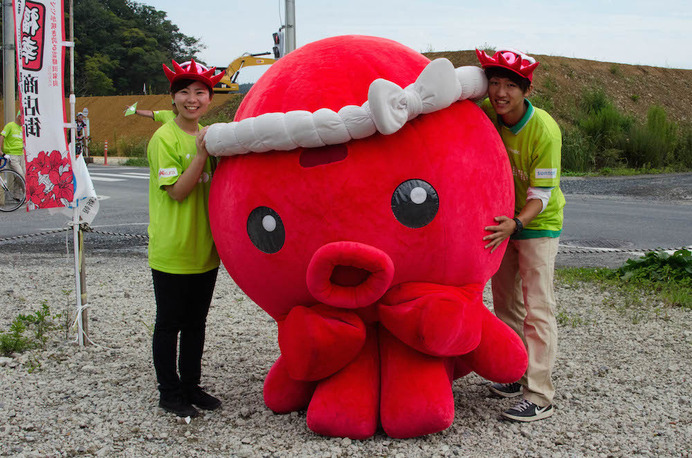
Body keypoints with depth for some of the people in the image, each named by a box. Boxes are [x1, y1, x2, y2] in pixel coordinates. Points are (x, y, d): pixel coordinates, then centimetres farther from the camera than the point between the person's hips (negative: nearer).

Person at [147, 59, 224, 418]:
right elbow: (177, 191, -18)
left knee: (196, 322, 16)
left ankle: (191, 385, 29)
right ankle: (169, 392, 19)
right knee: (169, 324, 6)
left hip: (204, 249, 7)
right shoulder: (164, 139, -12)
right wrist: (202, 153, -24)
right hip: (171, 251, -7)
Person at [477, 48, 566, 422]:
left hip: (538, 223, -6)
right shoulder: (486, 112, -13)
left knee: (537, 307, -9)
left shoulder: (545, 131, -28)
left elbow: (540, 194, -25)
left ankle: (540, 396, -6)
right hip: (502, 217, 6)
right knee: (505, 302, 13)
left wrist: (516, 223, -43)